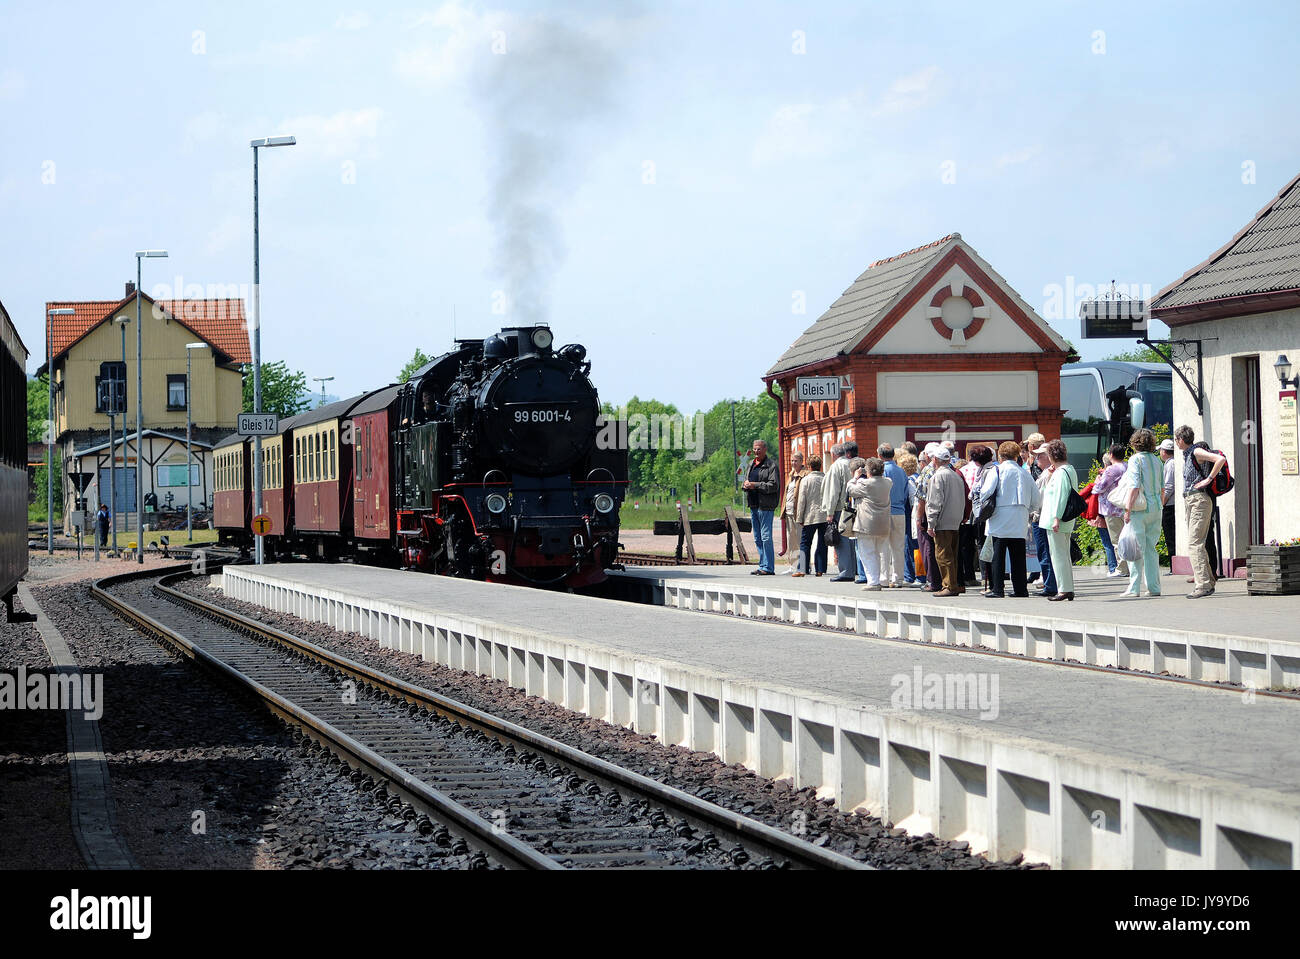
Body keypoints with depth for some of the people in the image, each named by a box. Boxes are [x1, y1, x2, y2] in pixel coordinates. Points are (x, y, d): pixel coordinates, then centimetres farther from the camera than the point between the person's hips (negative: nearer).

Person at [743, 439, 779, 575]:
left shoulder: (771, 465, -7)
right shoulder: (751, 465, 18)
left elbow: (773, 486, -15)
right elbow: (745, 483, 25)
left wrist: (755, 485, -17)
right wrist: (746, 484, 1)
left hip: (765, 506, -9)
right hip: (753, 505, 9)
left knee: (766, 537, -10)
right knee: (757, 538, 12)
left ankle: (768, 568, -8)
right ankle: (763, 566, 18)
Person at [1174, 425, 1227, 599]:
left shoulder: (1197, 451, -11)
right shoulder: (1188, 454, 18)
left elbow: (1221, 459, -24)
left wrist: (1208, 479, -19)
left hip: (1199, 499, -10)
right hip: (1190, 500, 10)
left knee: (1194, 544, -14)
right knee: (1196, 544, 12)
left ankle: (1203, 585, -18)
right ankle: (1209, 581, 18)